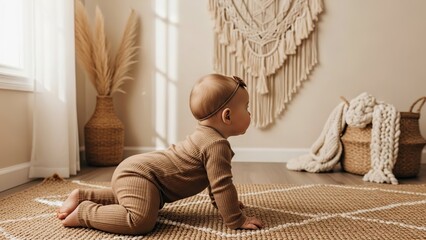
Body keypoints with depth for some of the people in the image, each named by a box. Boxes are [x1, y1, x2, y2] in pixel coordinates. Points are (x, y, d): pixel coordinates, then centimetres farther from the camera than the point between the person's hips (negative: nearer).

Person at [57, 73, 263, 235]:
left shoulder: (206, 135, 14)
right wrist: (236, 220, -16)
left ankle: (83, 197, 31)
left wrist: (220, 202, 31)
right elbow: (222, 185, -23)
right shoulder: (217, 145, -19)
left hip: (134, 170, 11)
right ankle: (83, 212, -12)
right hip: (138, 176, -11)